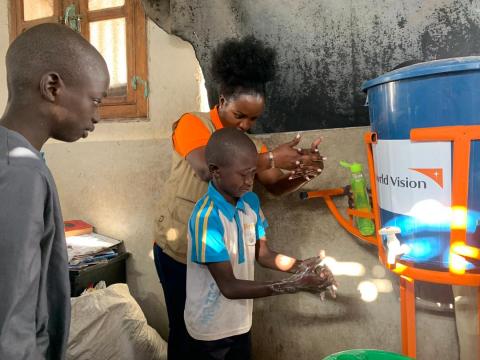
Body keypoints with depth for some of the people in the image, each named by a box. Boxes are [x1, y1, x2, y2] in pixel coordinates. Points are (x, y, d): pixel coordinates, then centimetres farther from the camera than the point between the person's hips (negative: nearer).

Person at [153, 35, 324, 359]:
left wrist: (305, 173, -25)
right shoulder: (192, 124, -11)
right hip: (179, 250, -4)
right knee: (186, 329, 8)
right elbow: (207, 168, -30)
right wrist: (271, 157, -34)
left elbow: (276, 186, -4)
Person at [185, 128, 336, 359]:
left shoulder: (250, 202, -6)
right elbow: (229, 286, -26)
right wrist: (293, 286, -29)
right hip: (211, 329, -6)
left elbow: (262, 253, 3)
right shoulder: (207, 217, -28)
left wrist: (300, 267, -14)